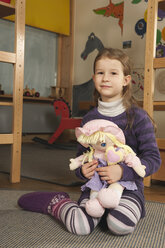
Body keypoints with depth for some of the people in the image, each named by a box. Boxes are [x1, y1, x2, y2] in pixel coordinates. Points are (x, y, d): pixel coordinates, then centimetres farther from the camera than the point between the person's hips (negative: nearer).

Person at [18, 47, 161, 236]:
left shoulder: (138, 117, -7)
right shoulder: (89, 118, 5)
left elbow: (153, 158, -9)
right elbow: (81, 154, 13)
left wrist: (123, 171, -25)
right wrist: (82, 169, -11)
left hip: (128, 186, -2)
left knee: (120, 226, -31)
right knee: (79, 226, -20)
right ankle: (58, 203, 10)